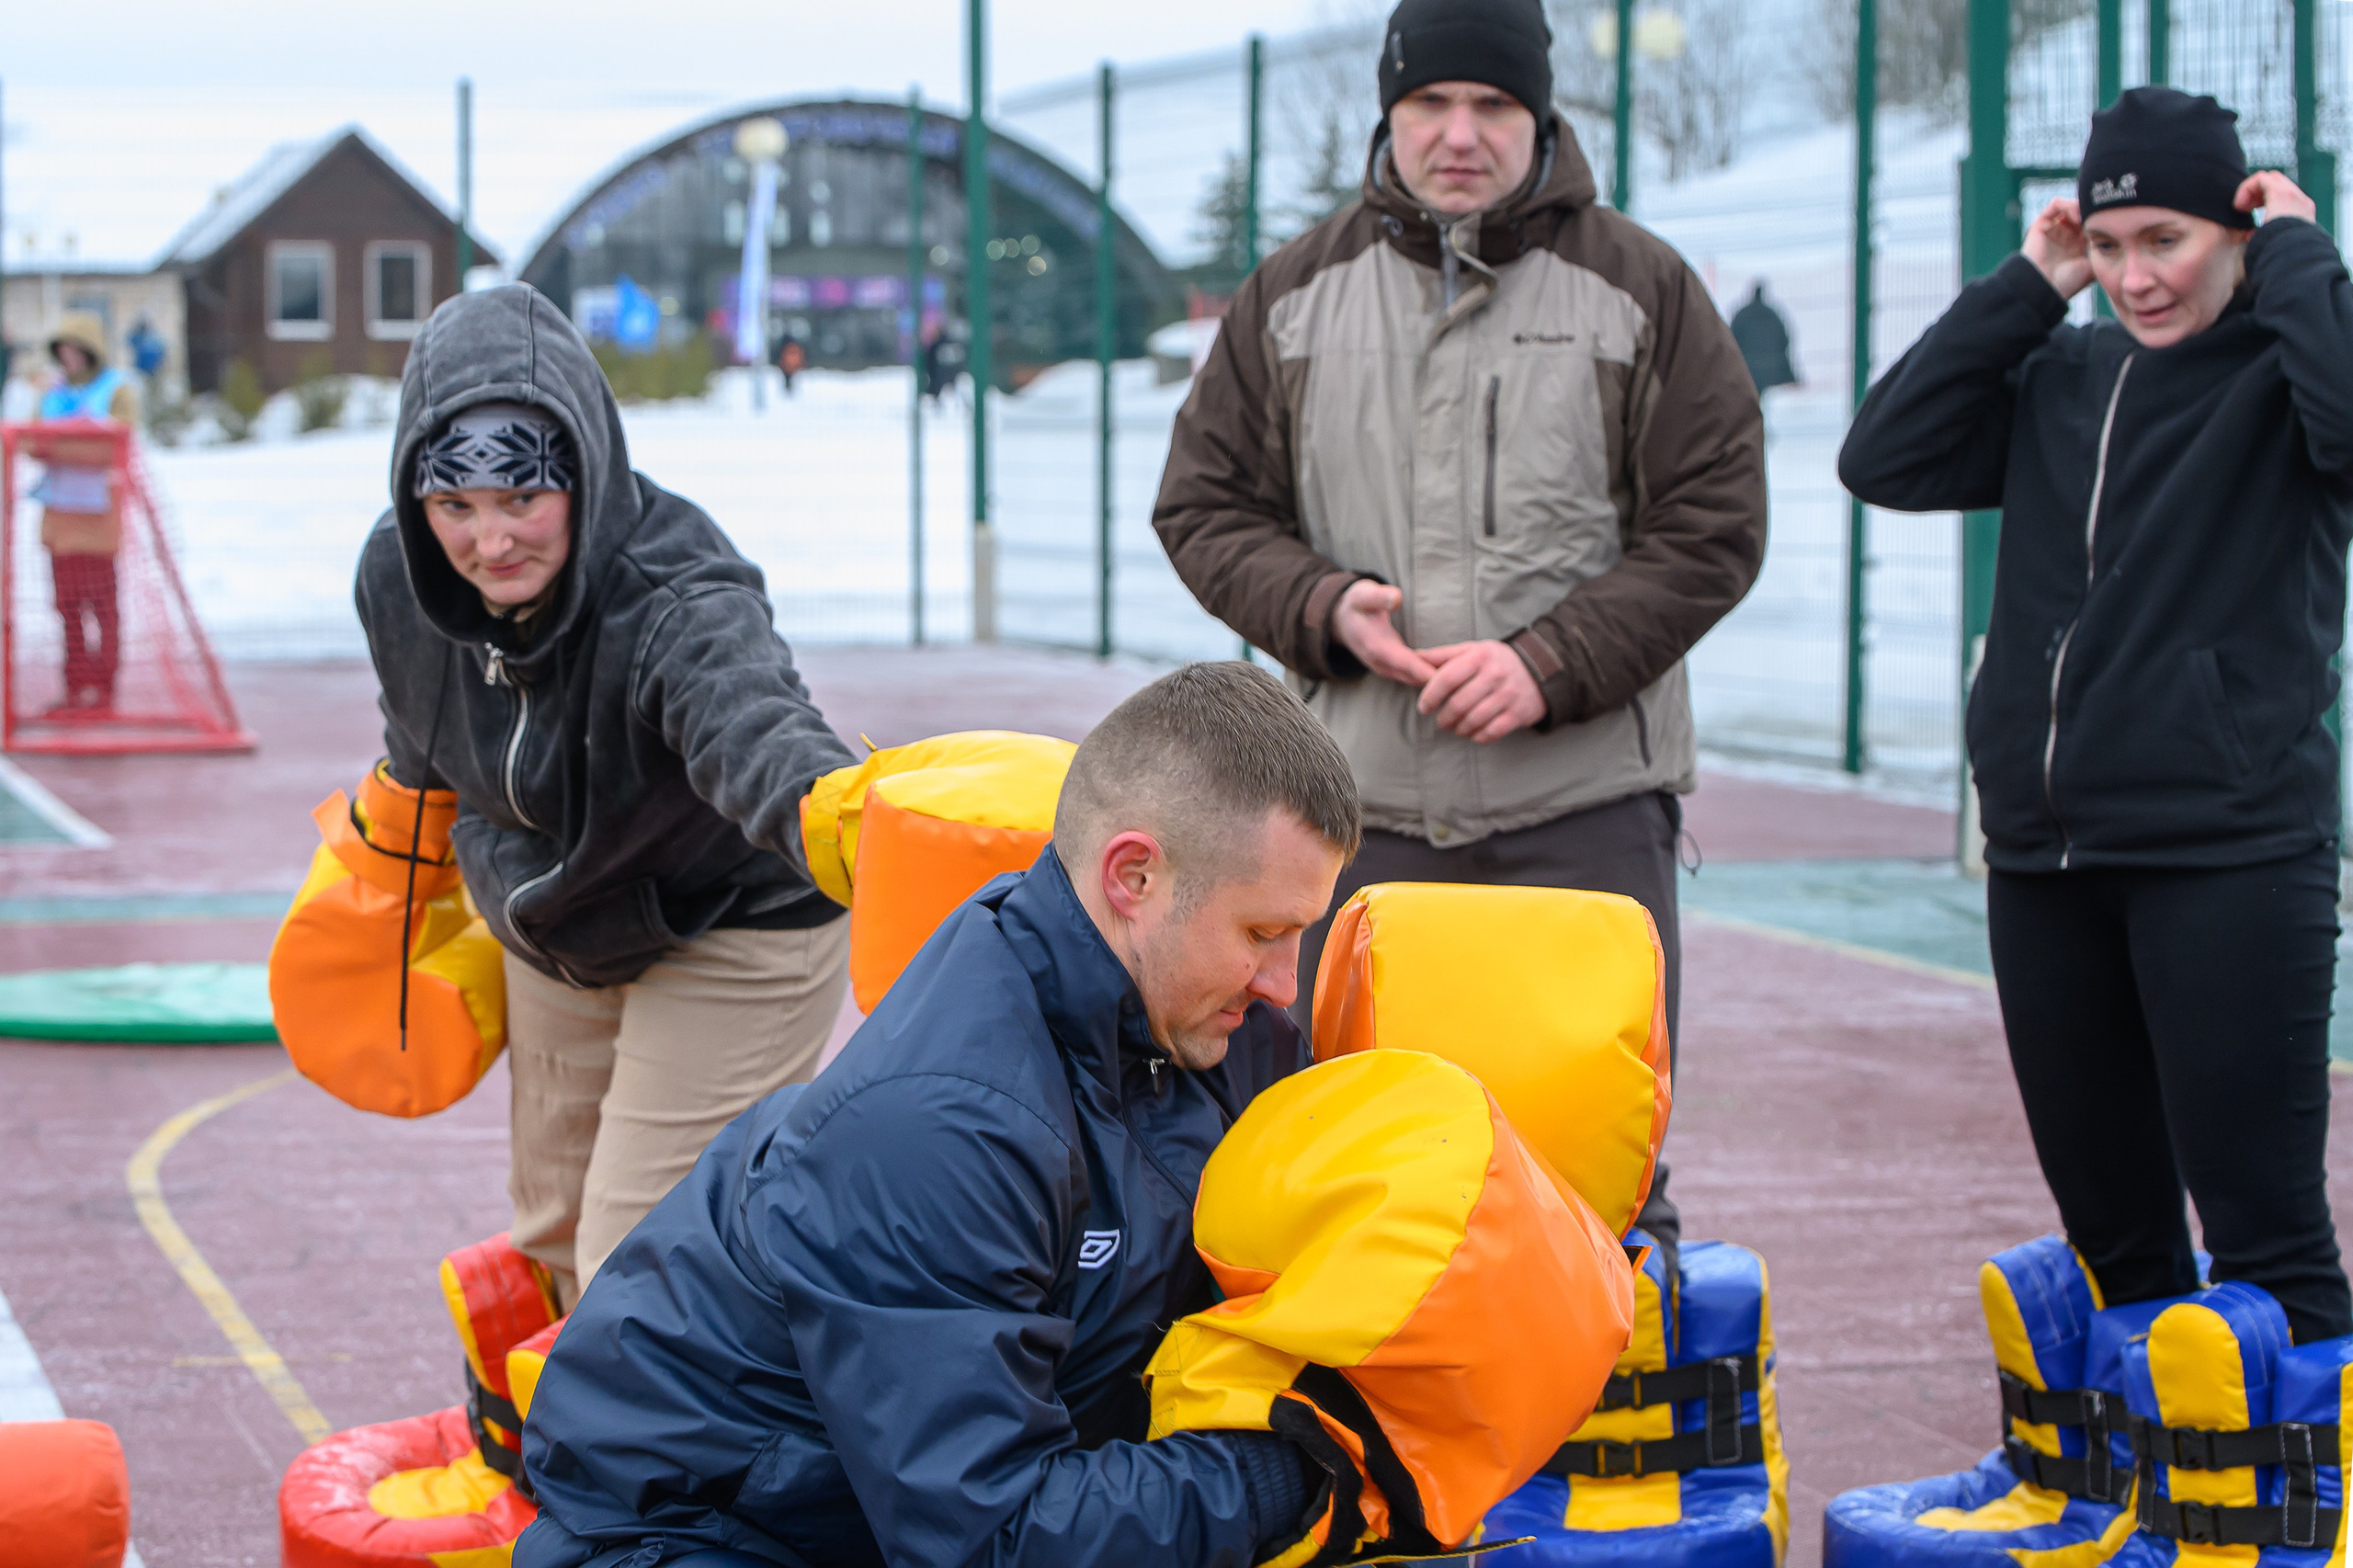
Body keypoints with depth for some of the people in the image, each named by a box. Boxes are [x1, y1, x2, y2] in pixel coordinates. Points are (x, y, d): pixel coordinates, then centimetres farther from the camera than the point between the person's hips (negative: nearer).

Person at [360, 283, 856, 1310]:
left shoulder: (677, 601, -38)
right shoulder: (399, 577, -18)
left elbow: (748, 724, -61)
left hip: (730, 943, -7)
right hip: (555, 943, 7)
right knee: (556, 1235, 20)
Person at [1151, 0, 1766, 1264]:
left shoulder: (1640, 290, 3)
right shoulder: (1296, 295, 9)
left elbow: (1713, 527, -1)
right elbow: (1203, 505, 11)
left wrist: (1553, 662, -13)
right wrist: (1324, 606, -8)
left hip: (1585, 797, -2)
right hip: (1358, 803, 2)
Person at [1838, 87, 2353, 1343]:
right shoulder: (2062, 379, 14)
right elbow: (1883, 460, 4)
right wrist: (2024, 288, 3)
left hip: (2230, 853, -6)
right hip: (2046, 857, 6)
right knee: (2107, 1229, 14)